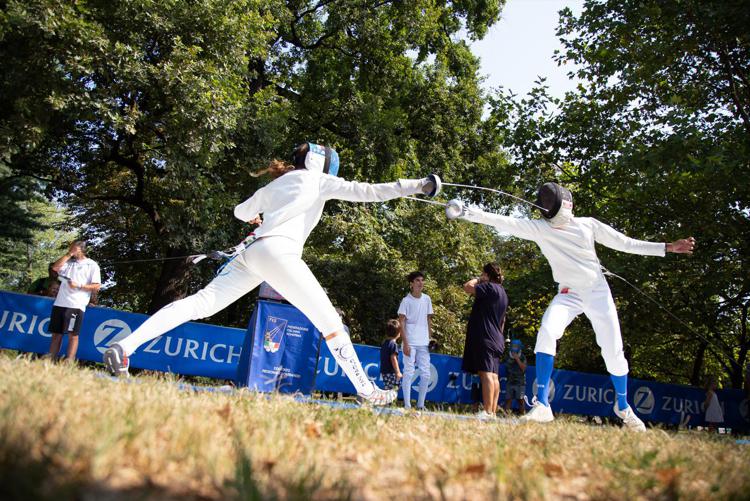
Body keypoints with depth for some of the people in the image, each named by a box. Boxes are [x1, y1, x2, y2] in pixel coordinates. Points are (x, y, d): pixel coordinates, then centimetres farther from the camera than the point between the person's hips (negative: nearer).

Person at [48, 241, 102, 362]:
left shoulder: (92, 265, 4)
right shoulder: (68, 262, 19)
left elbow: (97, 286, -3)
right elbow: (55, 267, -1)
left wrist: (79, 286, -14)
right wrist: (69, 254, 1)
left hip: (76, 306, -5)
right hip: (59, 303, 5)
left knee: (72, 334, -5)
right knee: (56, 334, 8)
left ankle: (69, 363, -6)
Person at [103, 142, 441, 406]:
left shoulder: (274, 185, 30)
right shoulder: (317, 179, 13)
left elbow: (241, 211, 43)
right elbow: (365, 191, 2)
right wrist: (418, 185, 0)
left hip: (252, 252, 7)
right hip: (278, 252, -7)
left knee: (199, 304, 3)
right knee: (330, 322, -4)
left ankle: (124, 347, -5)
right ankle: (365, 389, -2)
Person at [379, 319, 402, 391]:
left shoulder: (384, 343, 13)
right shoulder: (393, 344, -14)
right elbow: (393, 358, -20)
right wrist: (398, 372, -17)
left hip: (384, 371, 9)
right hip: (391, 372, -9)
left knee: (387, 390, 13)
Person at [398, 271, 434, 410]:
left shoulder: (427, 299, 10)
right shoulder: (406, 300, -4)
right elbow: (402, 323, -7)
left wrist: (430, 338, 10)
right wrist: (405, 343, -13)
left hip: (424, 343, 5)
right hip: (410, 343, -5)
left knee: (425, 374, 5)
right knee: (409, 373, -4)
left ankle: (421, 405, 16)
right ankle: (407, 406, 2)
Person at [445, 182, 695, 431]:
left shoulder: (588, 224, -5)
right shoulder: (539, 227, -7)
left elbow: (626, 244, 4)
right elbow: (504, 222, -20)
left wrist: (667, 247, 0)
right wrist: (468, 212, -32)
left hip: (598, 293, 1)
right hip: (568, 295, -1)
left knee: (614, 353, 2)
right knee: (546, 334, -28)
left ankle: (623, 406, 30)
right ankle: (542, 405, -24)